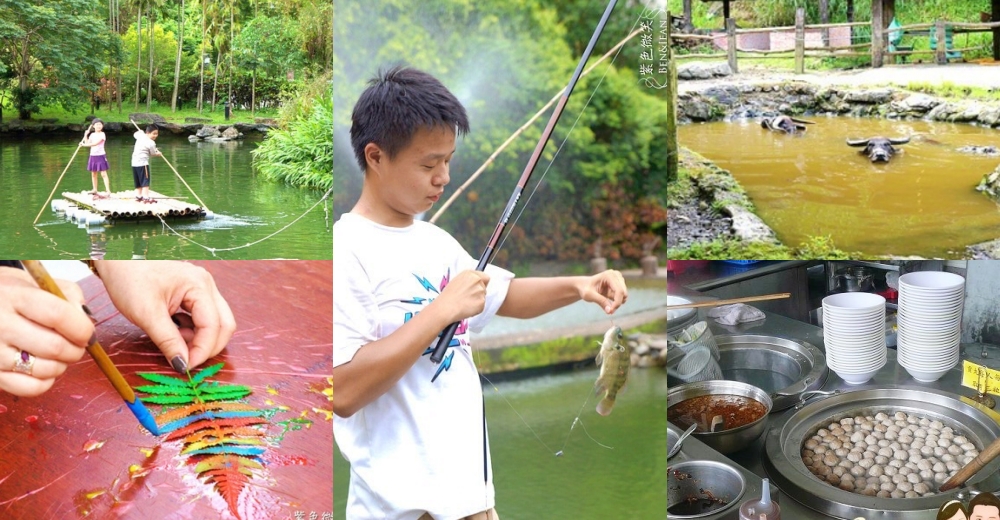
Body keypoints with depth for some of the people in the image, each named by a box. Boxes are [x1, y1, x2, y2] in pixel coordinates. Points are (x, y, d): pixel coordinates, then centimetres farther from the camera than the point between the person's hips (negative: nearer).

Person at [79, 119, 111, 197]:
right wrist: (85, 135, -2)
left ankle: (108, 192, -15)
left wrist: (84, 144, -22)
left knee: (104, 174, -11)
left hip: (101, 156, -6)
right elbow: (87, 144, 5)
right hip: (93, 156, 6)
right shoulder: (92, 135, 10)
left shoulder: (102, 134, -8)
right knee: (93, 174, 12)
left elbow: (95, 143, -19)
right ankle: (95, 190, 24)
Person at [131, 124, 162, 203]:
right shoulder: (151, 143, -15)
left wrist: (141, 131, 49)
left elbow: (135, 134, 32)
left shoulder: (140, 136, 8)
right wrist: (159, 154, 18)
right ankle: (146, 198, -15)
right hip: (142, 163, -9)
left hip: (134, 162, 9)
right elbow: (153, 154, -2)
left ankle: (138, 196, 29)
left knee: (138, 182, 19)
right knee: (145, 181, -10)